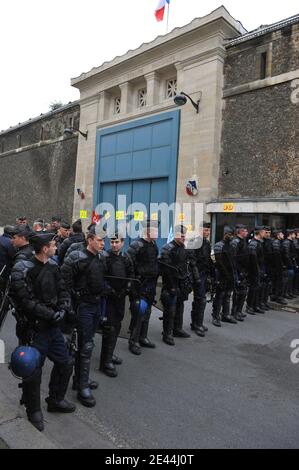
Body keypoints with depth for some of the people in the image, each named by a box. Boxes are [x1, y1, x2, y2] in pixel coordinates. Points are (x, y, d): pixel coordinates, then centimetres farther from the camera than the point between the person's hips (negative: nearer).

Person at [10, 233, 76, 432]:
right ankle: (33, 410, 33)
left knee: (65, 363, 16)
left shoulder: (52, 267, 4)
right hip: (34, 330, -7)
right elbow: (26, 302, -23)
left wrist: (65, 307, -11)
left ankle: (56, 400, 39)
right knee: (33, 372, 8)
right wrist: (51, 314, -25)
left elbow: (62, 290, 7)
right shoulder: (22, 270, -17)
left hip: (53, 326, 7)